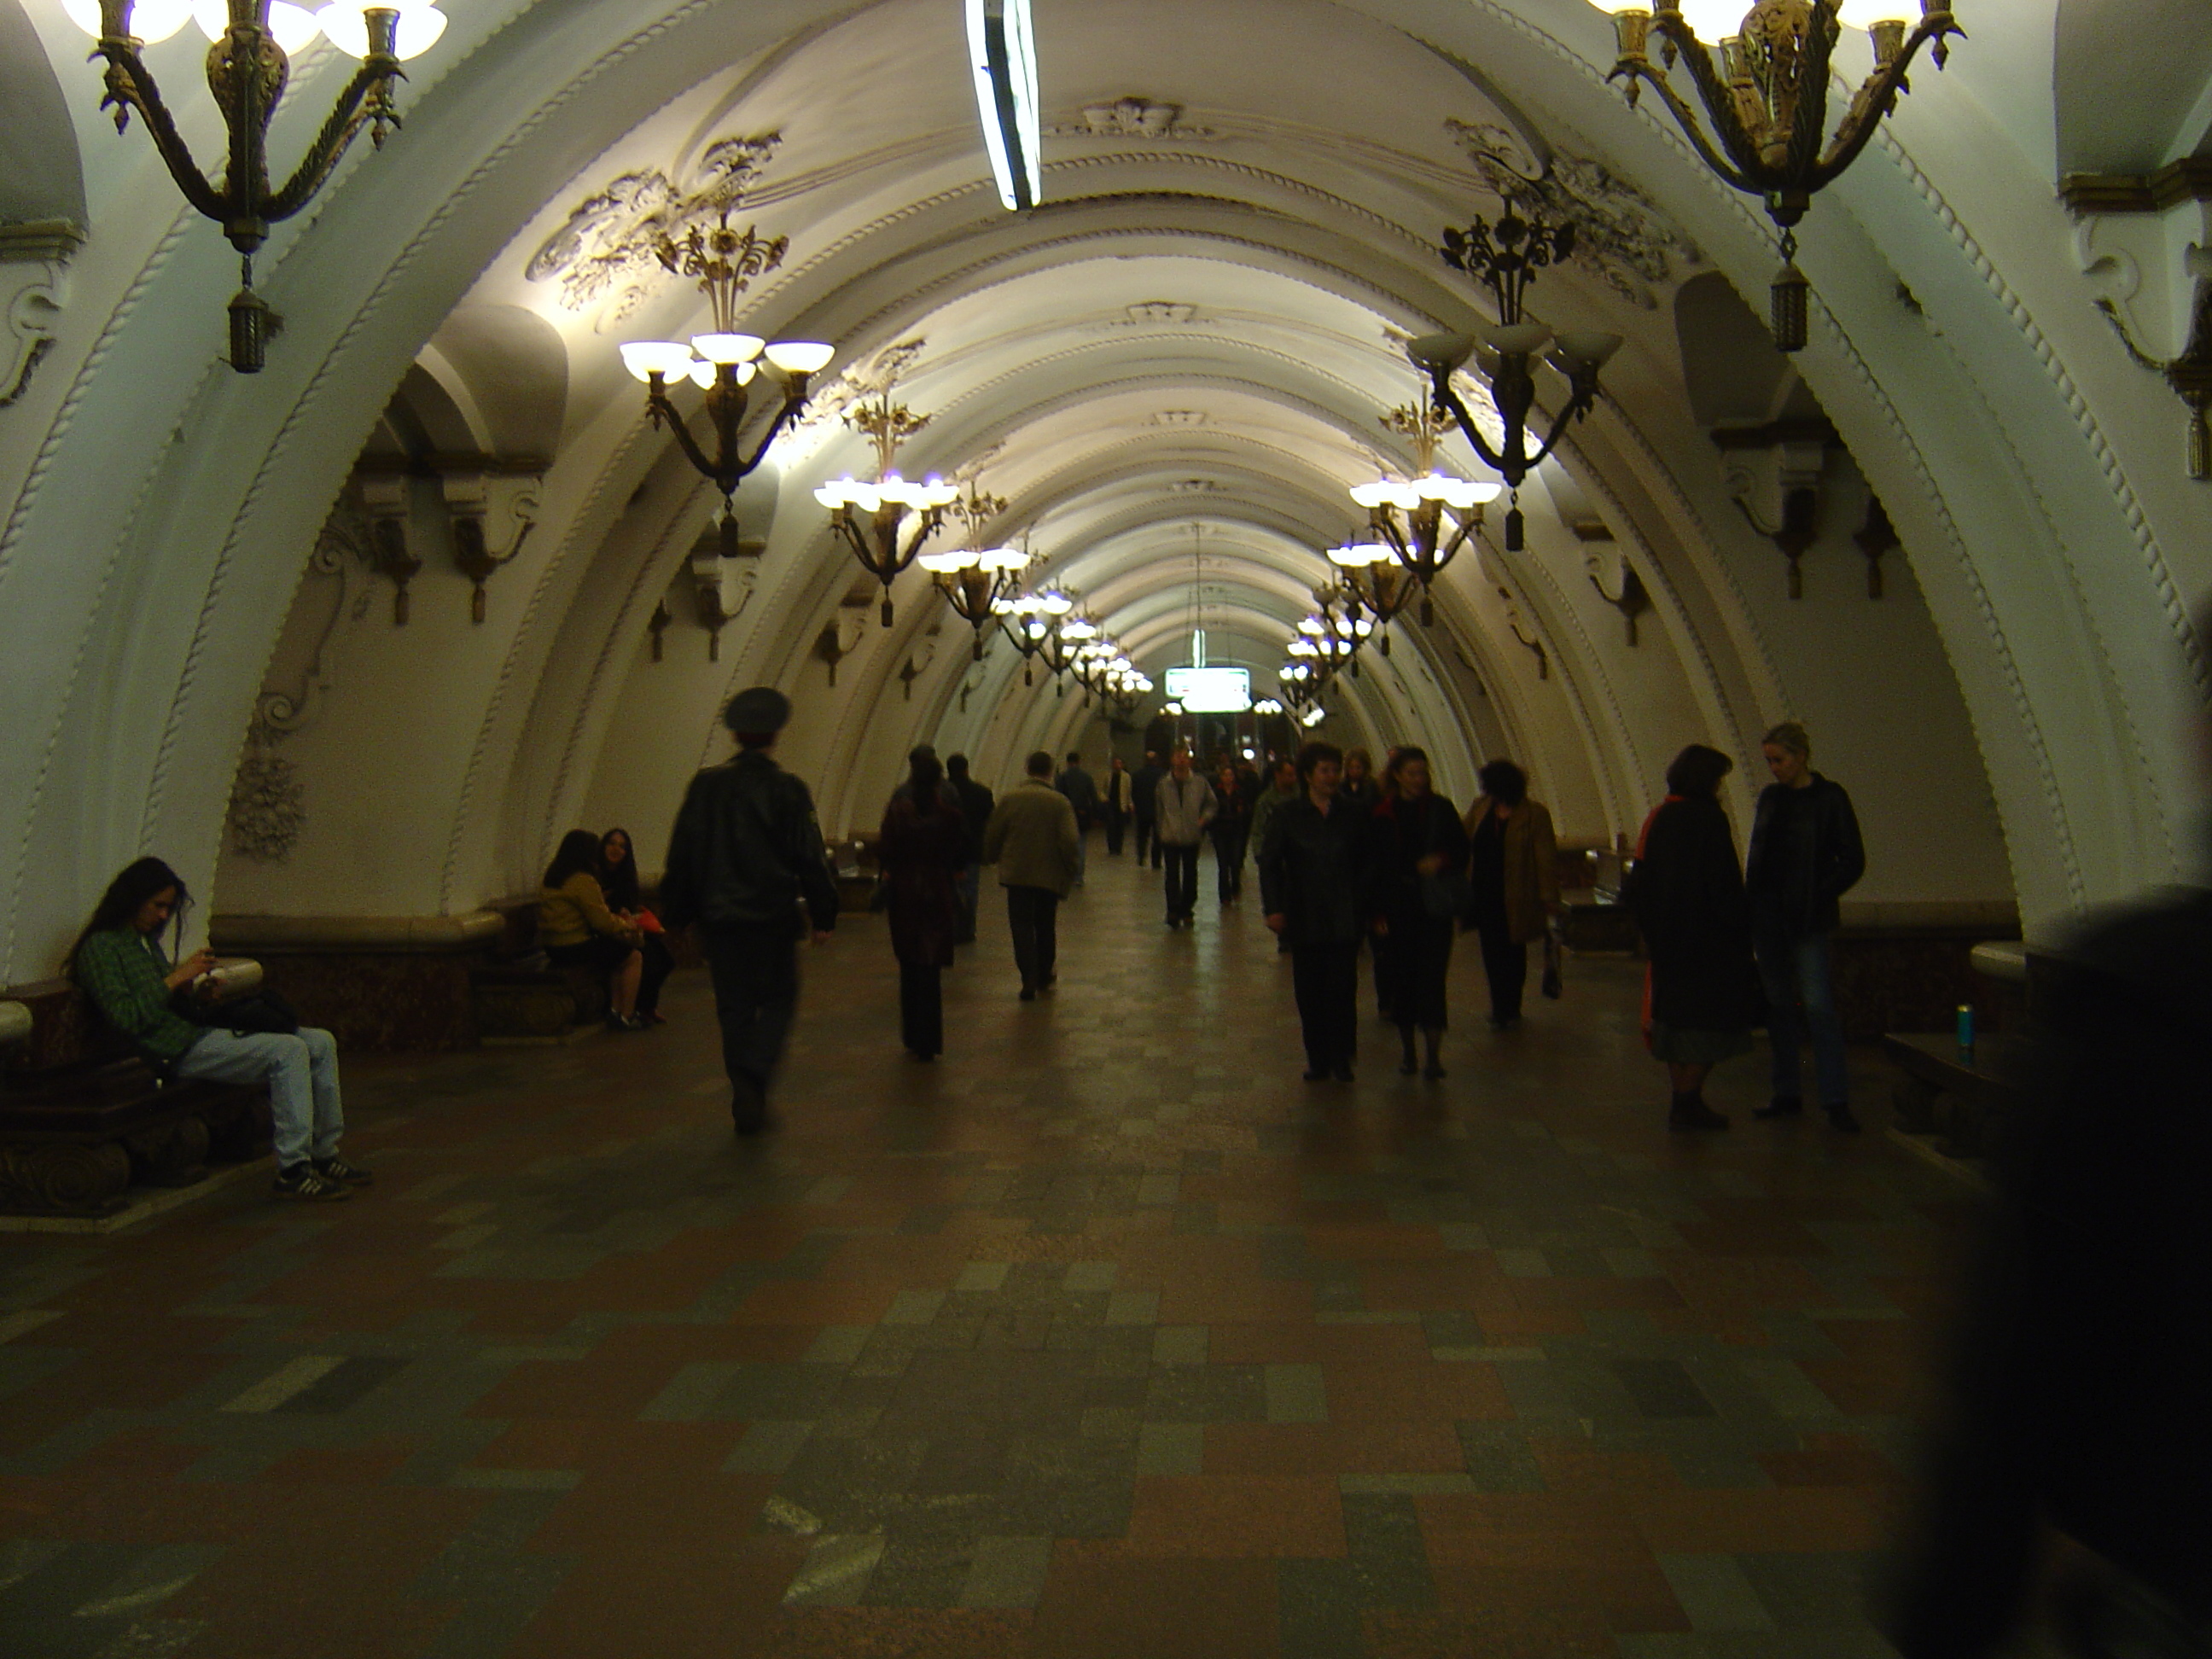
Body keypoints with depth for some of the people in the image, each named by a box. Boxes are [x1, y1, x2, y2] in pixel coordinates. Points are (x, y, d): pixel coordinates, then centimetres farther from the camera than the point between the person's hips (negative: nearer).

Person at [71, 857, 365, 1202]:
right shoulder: (100, 947, -7)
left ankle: (324, 1156, 4)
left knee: (321, 1043, 0)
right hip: (176, 1050, -10)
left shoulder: (146, 941, 21)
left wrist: (195, 992, 5)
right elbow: (127, 1018, -18)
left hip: (194, 1030, 10)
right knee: (289, 1051, -27)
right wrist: (177, 978, -16)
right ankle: (292, 1171, -25)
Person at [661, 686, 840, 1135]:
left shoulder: (706, 785, 1)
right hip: (773, 916, -3)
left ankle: (747, 1103, 12)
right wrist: (823, 915, 1)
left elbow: (682, 856, 4)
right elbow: (810, 858, -6)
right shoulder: (787, 789, -7)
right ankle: (753, 1077, -13)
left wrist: (677, 913, 13)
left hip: (720, 917, 3)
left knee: (734, 1008, 10)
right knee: (778, 1000, 10)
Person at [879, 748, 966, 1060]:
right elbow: (961, 856, -3)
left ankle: (913, 1038, 21)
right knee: (932, 970, 5)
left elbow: (884, 852, -8)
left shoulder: (897, 811, -8)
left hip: (904, 894, 1)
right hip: (940, 896, -1)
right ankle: (928, 1043, 3)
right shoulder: (950, 814, -9)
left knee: (909, 967, 16)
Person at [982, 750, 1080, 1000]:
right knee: (1046, 927, 17)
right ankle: (1044, 976, 30)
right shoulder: (1059, 802, -7)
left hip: (1016, 874, -1)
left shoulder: (1010, 798, -3)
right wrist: (1070, 871, 0)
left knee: (1022, 926, 2)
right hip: (1049, 875, 1)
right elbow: (1070, 841, -13)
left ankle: (1029, 980, -10)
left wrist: (994, 858, 20)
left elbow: (992, 836, 0)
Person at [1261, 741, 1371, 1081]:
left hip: (1344, 920, 0)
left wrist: (1363, 909, 1)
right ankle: (1318, 1058, 14)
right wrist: (1274, 908, -9)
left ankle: (1341, 1058, 8)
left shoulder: (1353, 817, 7)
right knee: (1310, 992, 4)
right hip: (1305, 920, 0)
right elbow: (1269, 864, 2)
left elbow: (1365, 867, 10)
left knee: (1342, 988, -3)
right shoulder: (1287, 817, 3)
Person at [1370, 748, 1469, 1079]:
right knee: (1402, 980, 5)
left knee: (1431, 978, -8)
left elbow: (1461, 850, 8)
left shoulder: (1440, 809, 3)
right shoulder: (1383, 815, 2)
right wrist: (1379, 913, -2)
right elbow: (1375, 865, 3)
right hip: (1398, 907, 1)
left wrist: (1441, 860, -14)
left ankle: (1434, 1056, -7)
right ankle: (1408, 1053, 17)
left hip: (1434, 906, -1)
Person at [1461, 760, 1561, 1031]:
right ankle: (1501, 1010, 13)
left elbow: (1546, 858, -10)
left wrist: (1549, 897, -14)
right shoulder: (1480, 810, 5)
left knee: (1513, 953, 9)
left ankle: (1509, 1009, 21)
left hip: (1516, 899, -3)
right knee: (1492, 952, 3)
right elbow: (1464, 844, 9)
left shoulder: (1534, 815, -8)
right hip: (1485, 894, 3)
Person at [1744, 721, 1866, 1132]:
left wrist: (1817, 897, -11)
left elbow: (1853, 862, -5)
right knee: (1778, 1004, 9)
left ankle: (1836, 1101, -4)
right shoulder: (1770, 796, 10)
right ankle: (1787, 1094, 17)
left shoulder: (1829, 797, -6)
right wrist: (1751, 900, 4)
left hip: (1807, 918, -6)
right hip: (1767, 914, 6)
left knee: (1818, 1005, -9)